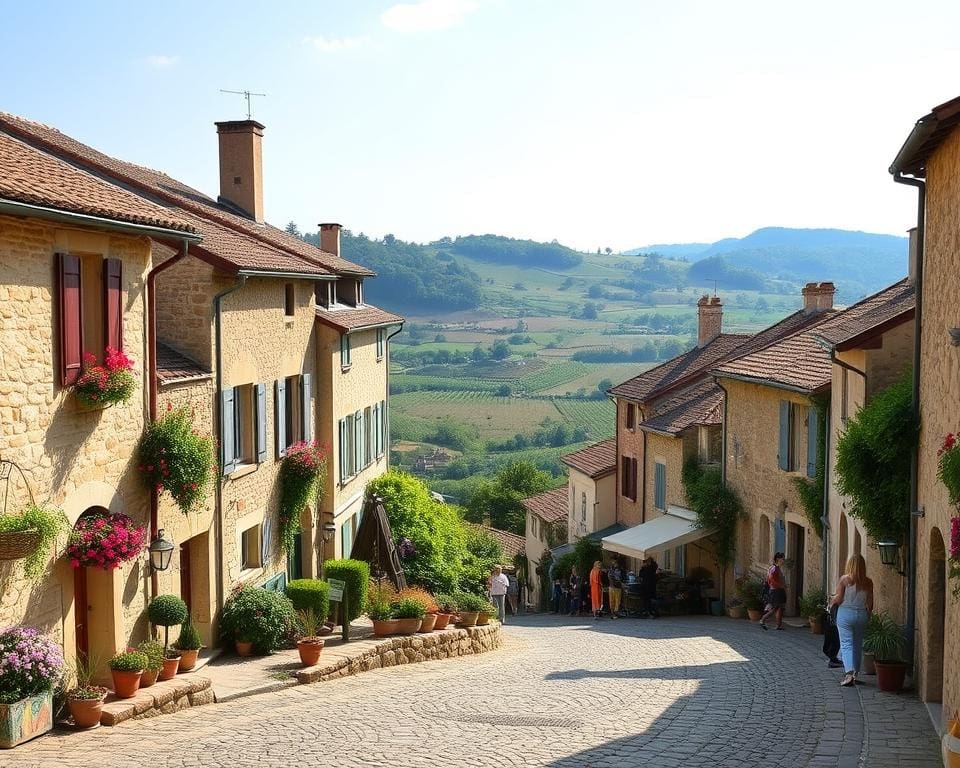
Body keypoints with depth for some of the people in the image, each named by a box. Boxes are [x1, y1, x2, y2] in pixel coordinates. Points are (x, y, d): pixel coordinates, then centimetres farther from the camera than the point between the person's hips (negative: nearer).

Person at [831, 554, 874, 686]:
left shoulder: (844, 579, -10)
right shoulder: (868, 582, -1)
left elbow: (838, 599, -9)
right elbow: (870, 603, 3)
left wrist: (832, 602, 12)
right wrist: (867, 615, 20)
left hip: (845, 613, -3)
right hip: (862, 614, 3)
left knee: (846, 643, -3)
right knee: (858, 644, 14)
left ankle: (849, 672, -20)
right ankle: (855, 673, 21)